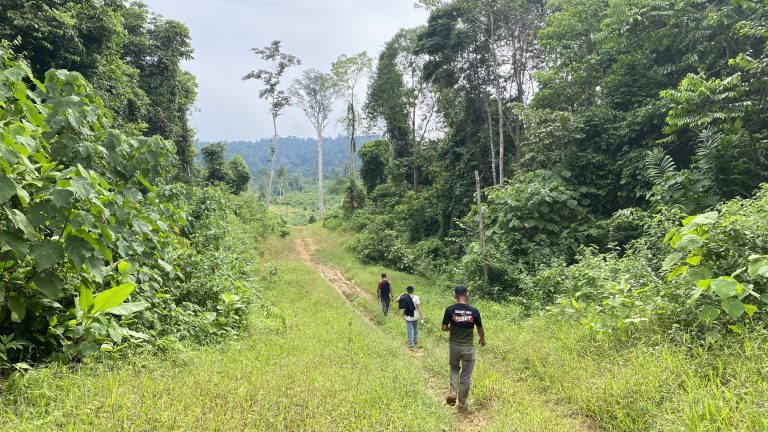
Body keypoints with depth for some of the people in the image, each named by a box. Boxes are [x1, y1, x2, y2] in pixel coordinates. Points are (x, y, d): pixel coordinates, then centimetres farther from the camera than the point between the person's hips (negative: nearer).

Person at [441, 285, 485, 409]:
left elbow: (444, 328, -7)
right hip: (468, 346, -1)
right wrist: (482, 339, 23)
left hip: (454, 345, 1)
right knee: (466, 376, 11)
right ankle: (462, 403, 19)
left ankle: (453, 392, 5)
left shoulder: (450, 309, -10)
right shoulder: (474, 310, -8)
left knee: (454, 368, 25)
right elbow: (480, 328, 3)